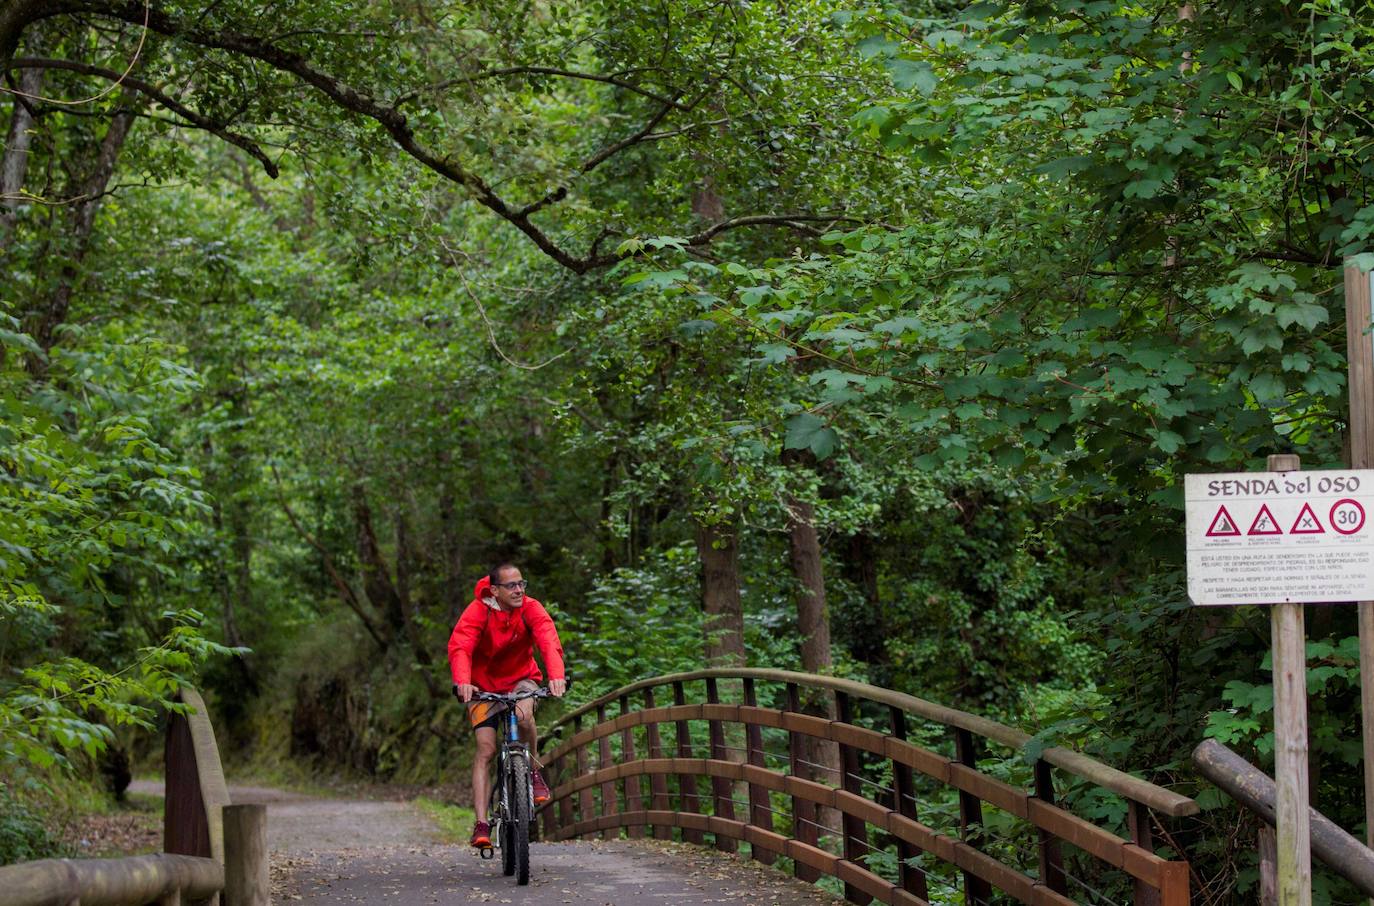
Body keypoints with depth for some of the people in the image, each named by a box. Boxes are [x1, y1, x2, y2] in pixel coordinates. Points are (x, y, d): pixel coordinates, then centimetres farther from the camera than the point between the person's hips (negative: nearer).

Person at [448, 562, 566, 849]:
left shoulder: (531, 609, -18)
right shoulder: (478, 611, -21)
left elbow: (549, 641, -32)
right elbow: (460, 647, -35)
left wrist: (557, 676, -52)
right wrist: (462, 682, -54)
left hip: (521, 679, 1)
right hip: (484, 684, 0)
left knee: (524, 714, -33)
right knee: (485, 750, -13)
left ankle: (535, 771, -7)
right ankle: (481, 824, -14)